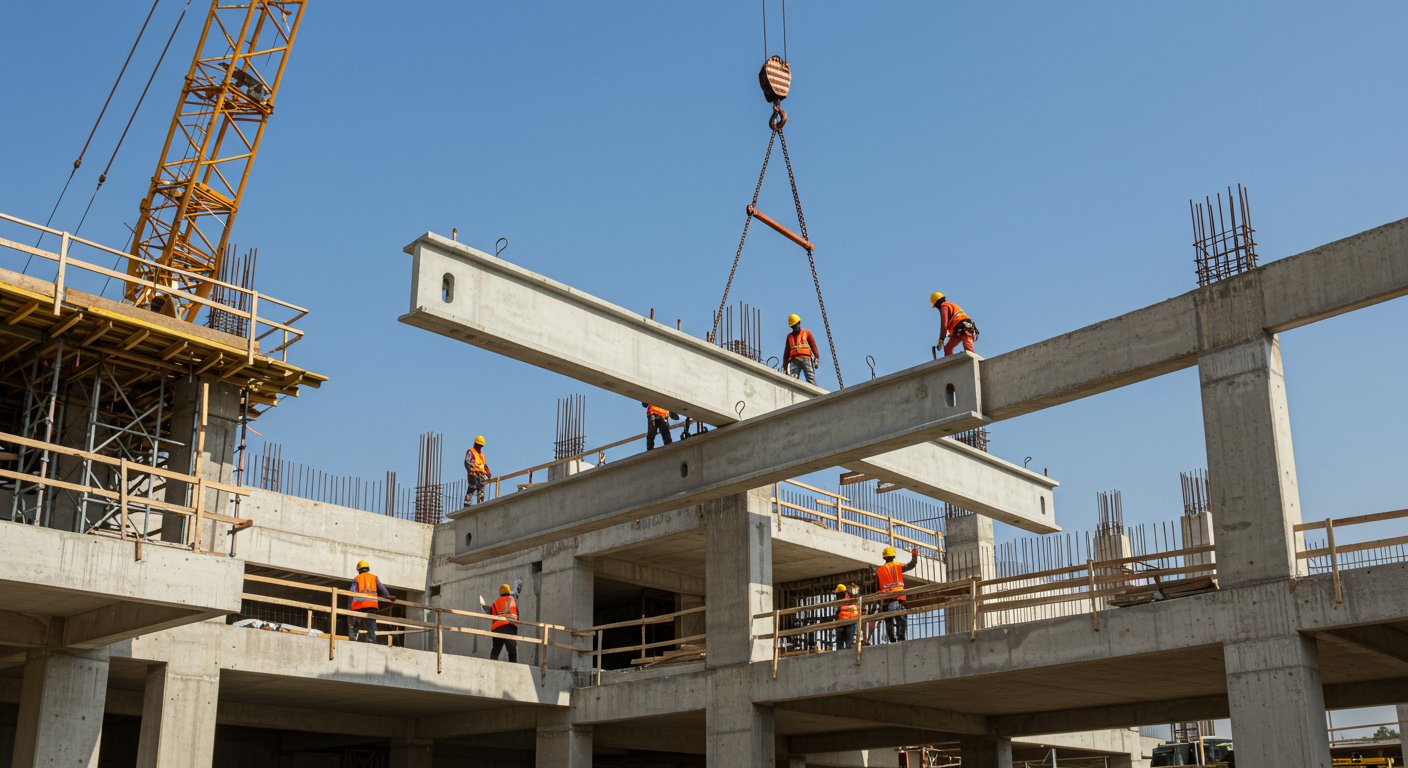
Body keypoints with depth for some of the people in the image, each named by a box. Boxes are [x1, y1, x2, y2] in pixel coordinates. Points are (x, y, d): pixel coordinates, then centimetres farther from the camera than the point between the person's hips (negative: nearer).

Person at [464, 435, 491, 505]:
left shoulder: (481, 454, 28)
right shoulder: (470, 452, 5)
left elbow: (485, 465, 29)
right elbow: (467, 463, -7)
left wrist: (488, 474, 18)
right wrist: (471, 471, -20)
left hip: (482, 474, 7)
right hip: (474, 474, -7)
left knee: (481, 490, -1)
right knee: (472, 488, -15)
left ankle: (480, 504, -4)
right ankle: (467, 503, -18)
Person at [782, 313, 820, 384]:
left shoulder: (806, 332, 19)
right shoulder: (789, 336, 25)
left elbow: (813, 346, 11)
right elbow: (786, 352, 26)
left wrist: (816, 359, -2)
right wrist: (785, 366, 18)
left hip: (806, 358, -2)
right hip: (794, 360, 2)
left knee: (811, 380, -14)